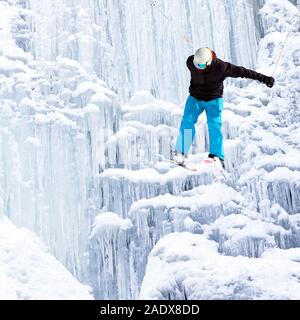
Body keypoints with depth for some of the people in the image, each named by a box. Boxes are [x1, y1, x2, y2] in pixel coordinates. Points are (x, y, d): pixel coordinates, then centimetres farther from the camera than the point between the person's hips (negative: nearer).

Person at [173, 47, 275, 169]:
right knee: (187, 121, -16)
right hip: (195, 98, 2)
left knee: (214, 125, -18)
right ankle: (180, 153, -10)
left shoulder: (221, 67, -28)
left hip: (213, 100, -2)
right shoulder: (191, 63, -19)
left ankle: (217, 157, -17)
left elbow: (243, 72, -23)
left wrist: (264, 78, -24)